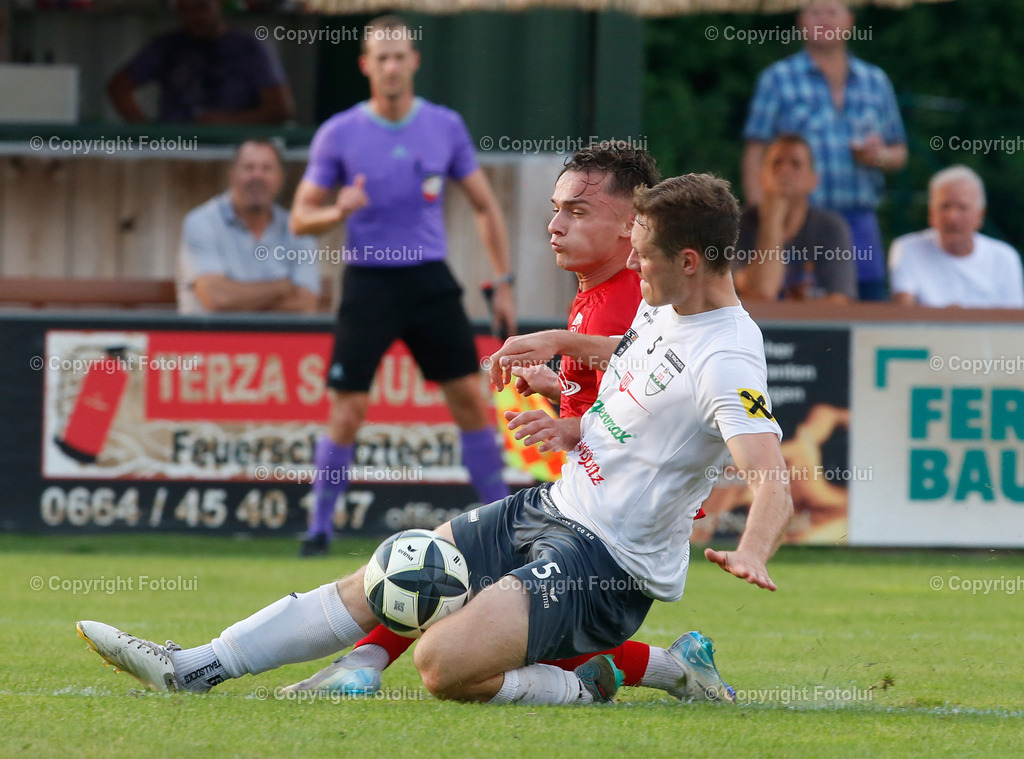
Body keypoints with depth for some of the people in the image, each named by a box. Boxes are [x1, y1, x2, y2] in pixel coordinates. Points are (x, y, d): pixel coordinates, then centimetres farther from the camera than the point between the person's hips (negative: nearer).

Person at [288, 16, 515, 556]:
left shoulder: (445, 126, 3)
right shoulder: (339, 134, -3)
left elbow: (484, 206, 12)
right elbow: (300, 218, 0)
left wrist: (503, 283, 7)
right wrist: (338, 212, -22)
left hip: (429, 281, 2)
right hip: (369, 283, -2)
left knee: (470, 399, -1)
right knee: (348, 412, -8)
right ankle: (319, 527, 7)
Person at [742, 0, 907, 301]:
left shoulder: (876, 81, 16)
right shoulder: (778, 80, 7)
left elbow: (899, 153, 22)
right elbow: (755, 154, 2)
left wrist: (881, 156, -3)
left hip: (859, 222, 3)